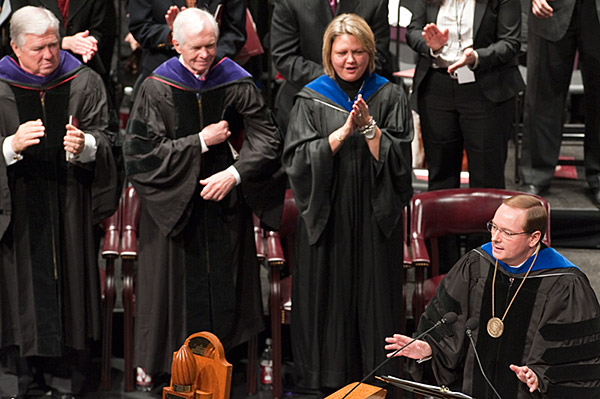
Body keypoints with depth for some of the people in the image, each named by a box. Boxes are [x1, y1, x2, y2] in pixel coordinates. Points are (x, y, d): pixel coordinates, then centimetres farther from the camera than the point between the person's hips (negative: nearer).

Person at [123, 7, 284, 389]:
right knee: (184, 286, 2)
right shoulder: (157, 90, -6)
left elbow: (267, 138, -6)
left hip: (226, 204, 2)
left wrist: (233, 174, -20)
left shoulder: (236, 82, -2)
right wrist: (201, 142, -15)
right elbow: (141, 153, -12)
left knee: (226, 285, 6)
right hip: (174, 208, -1)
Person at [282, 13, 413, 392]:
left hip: (376, 217, 0)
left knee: (373, 292, 2)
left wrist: (369, 127, -18)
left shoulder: (390, 97, 4)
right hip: (326, 216, 0)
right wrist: (343, 131, -16)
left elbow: (398, 158, -4)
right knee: (329, 295, 2)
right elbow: (298, 159, -8)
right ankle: (328, 380, 12)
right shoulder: (311, 100, 3)